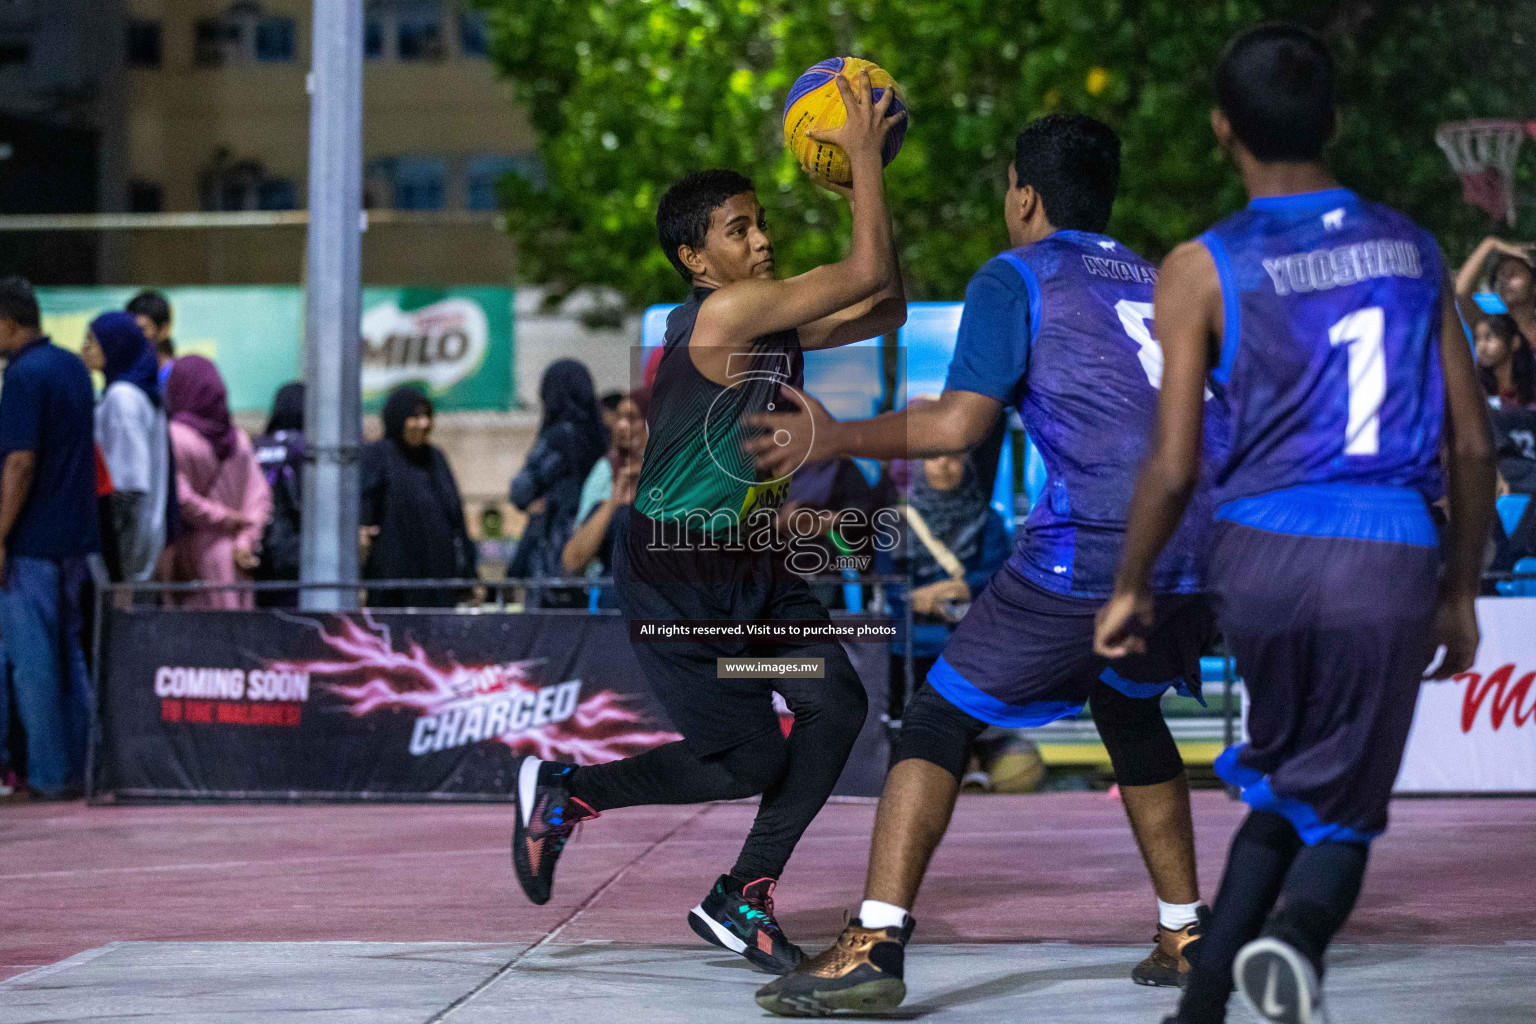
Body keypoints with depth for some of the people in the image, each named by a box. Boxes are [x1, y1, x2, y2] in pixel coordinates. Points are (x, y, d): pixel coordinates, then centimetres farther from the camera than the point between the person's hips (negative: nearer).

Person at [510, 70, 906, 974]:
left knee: (837, 704, -10)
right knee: (748, 762, -7)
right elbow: (867, 273, -24)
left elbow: (887, 307, 12)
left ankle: (742, 902, 3)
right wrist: (864, 156, -17)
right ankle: (564, 791, 17)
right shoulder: (721, 314, -21)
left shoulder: (777, 325, 6)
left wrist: (868, 181, 4)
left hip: (752, 565, 8)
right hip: (672, 575, -8)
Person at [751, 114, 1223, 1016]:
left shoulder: (1016, 278, 3)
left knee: (941, 720, 2)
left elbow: (961, 424, -7)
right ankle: (1186, 935, 30)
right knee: (1131, 713, 31)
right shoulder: (1155, 283, 23)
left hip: (1086, 550, -6)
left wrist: (835, 437, 3)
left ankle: (873, 949, -8)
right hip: (1189, 549, 7)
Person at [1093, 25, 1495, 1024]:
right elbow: (1473, 445, 10)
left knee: (1279, 785, 24)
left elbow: (1175, 466, -3)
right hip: (1392, 564, 0)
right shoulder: (1413, 248, 11)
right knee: (1337, 814, 8)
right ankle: (1295, 935, -25)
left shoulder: (1204, 270, 1)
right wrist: (1461, 594, 20)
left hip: (1262, 555, 0)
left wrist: (1130, 589, 12)